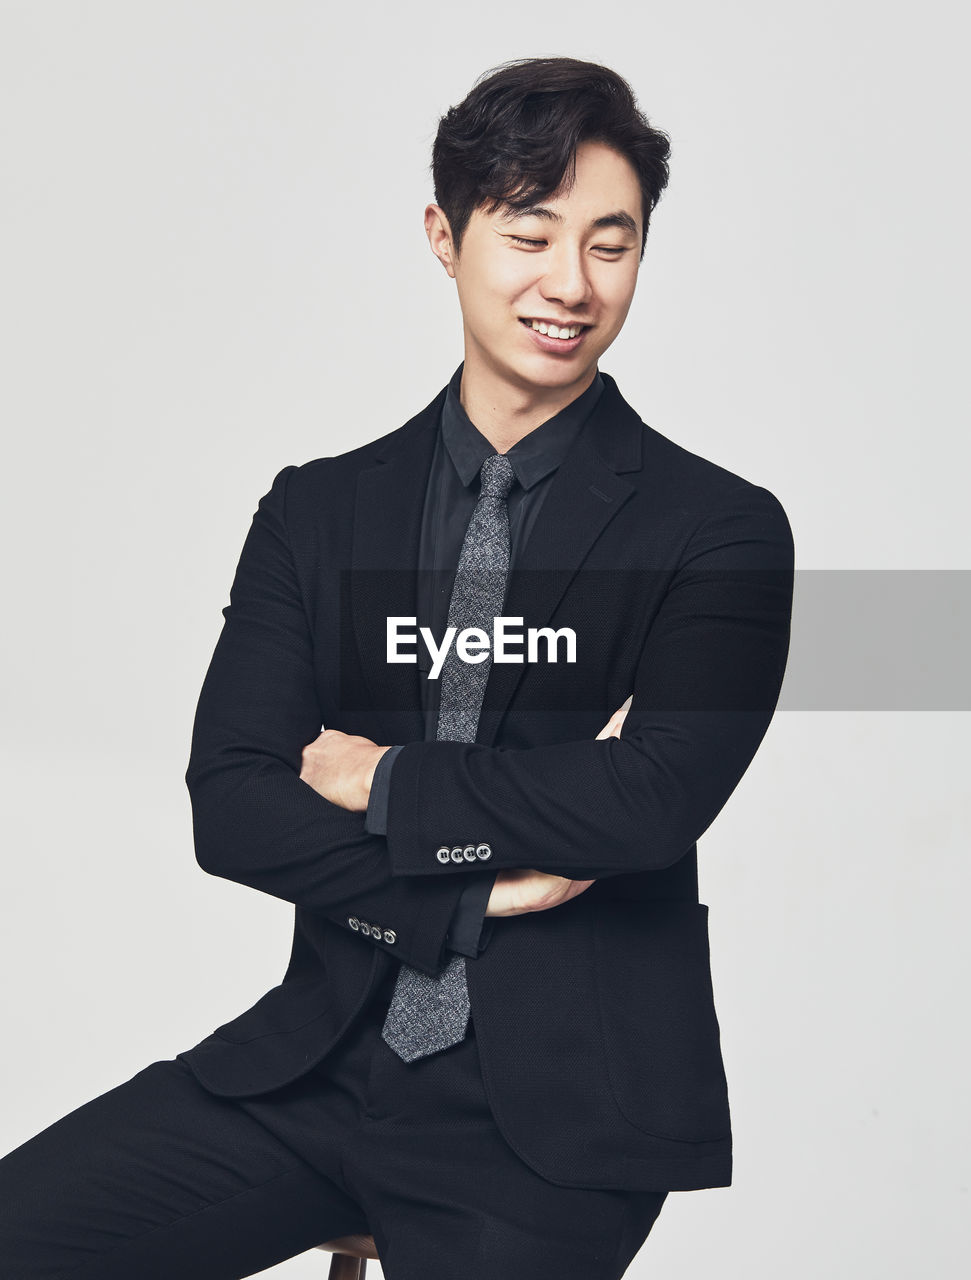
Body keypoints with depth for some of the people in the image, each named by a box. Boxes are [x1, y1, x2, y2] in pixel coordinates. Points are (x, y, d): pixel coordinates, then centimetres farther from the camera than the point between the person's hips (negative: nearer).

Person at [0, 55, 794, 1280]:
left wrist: (383, 781, -6)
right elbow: (227, 804, -2)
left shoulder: (723, 531, -1)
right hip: (322, 1062, 3)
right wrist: (485, 873, -13)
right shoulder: (317, 512, 8)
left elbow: (656, 796, -16)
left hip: (554, 1120, -2)